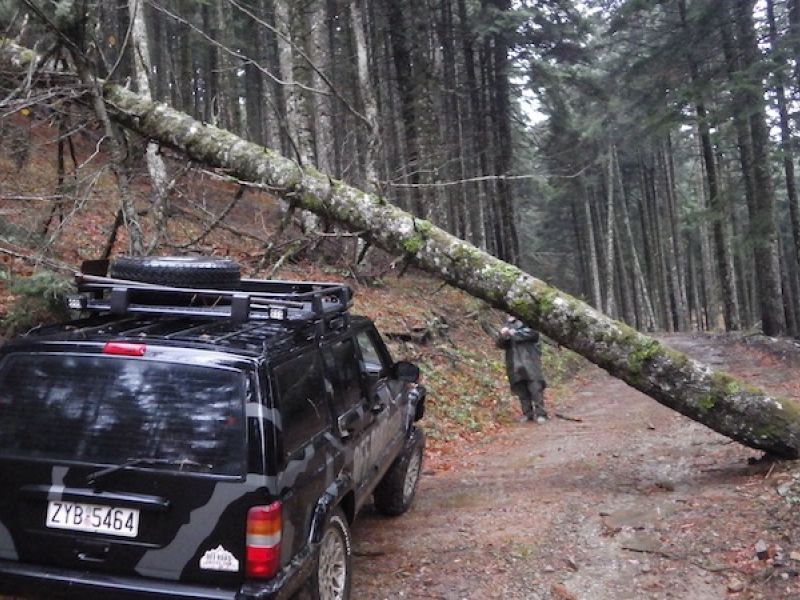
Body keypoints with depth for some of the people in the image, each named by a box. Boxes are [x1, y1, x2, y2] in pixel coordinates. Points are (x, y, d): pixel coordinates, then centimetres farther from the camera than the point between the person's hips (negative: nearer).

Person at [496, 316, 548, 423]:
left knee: (535, 388, -11)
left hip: (530, 365, -3)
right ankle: (527, 414, 9)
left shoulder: (526, 330, 13)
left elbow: (534, 334, -7)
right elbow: (500, 344, 1)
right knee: (522, 392, 2)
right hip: (516, 367, 3)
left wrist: (516, 333, -12)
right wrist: (502, 336, -21)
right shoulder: (507, 338, 19)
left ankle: (540, 413, -10)